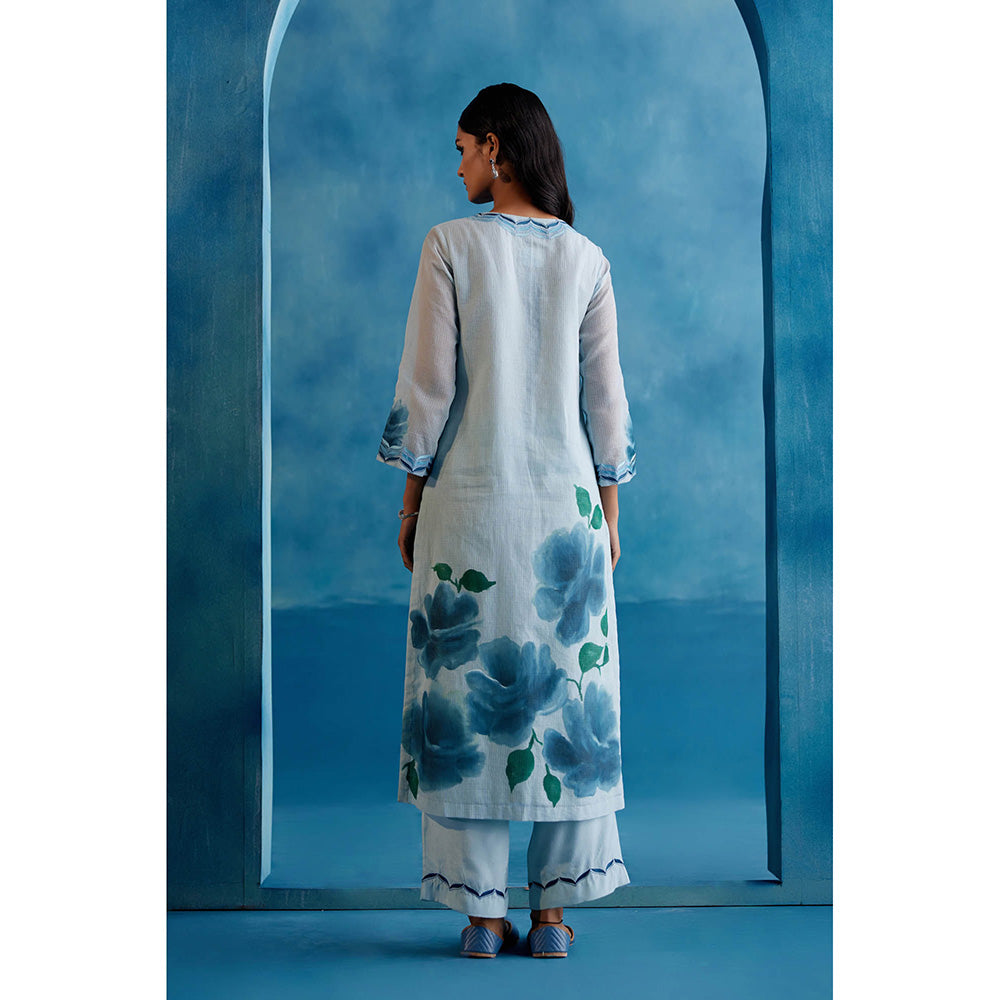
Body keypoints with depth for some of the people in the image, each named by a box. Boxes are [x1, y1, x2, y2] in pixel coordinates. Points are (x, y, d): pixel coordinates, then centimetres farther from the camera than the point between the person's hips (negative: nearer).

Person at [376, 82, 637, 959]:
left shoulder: (451, 245, -5)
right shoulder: (586, 258, 3)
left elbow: (426, 388, -7)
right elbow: (606, 400, 2)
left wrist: (411, 502, 3)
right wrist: (608, 515, 10)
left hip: (469, 496, -2)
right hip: (564, 498, 2)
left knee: (466, 689, 6)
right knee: (567, 689, 8)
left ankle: (481, 913, 10)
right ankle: (554, 912, 13)